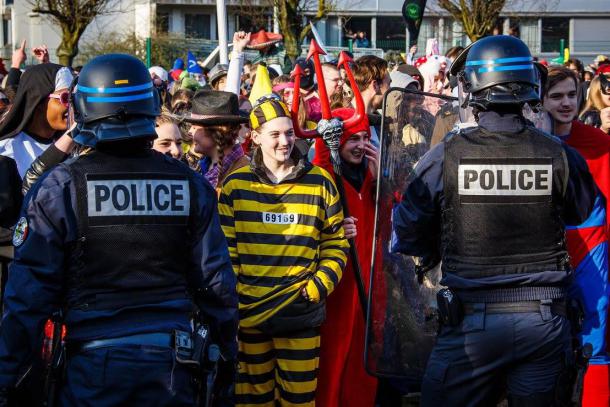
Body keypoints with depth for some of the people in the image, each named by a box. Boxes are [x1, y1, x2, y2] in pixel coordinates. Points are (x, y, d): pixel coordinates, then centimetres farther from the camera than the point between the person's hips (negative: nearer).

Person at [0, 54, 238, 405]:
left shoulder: (60, 187, -9)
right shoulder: (190, 185, -1)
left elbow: (30, 290, -10)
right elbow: (216, 281, 3)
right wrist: (228, 351, 17)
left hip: (92, 363, -2)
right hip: (169, 362, 2)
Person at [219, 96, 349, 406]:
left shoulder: (320, 182, 2)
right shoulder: (235, 184, 2)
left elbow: (336, 243, 7)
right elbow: (223, 247, 5)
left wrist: (319, 287, -5)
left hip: (301, 311, 0)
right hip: (247, 310, 1)